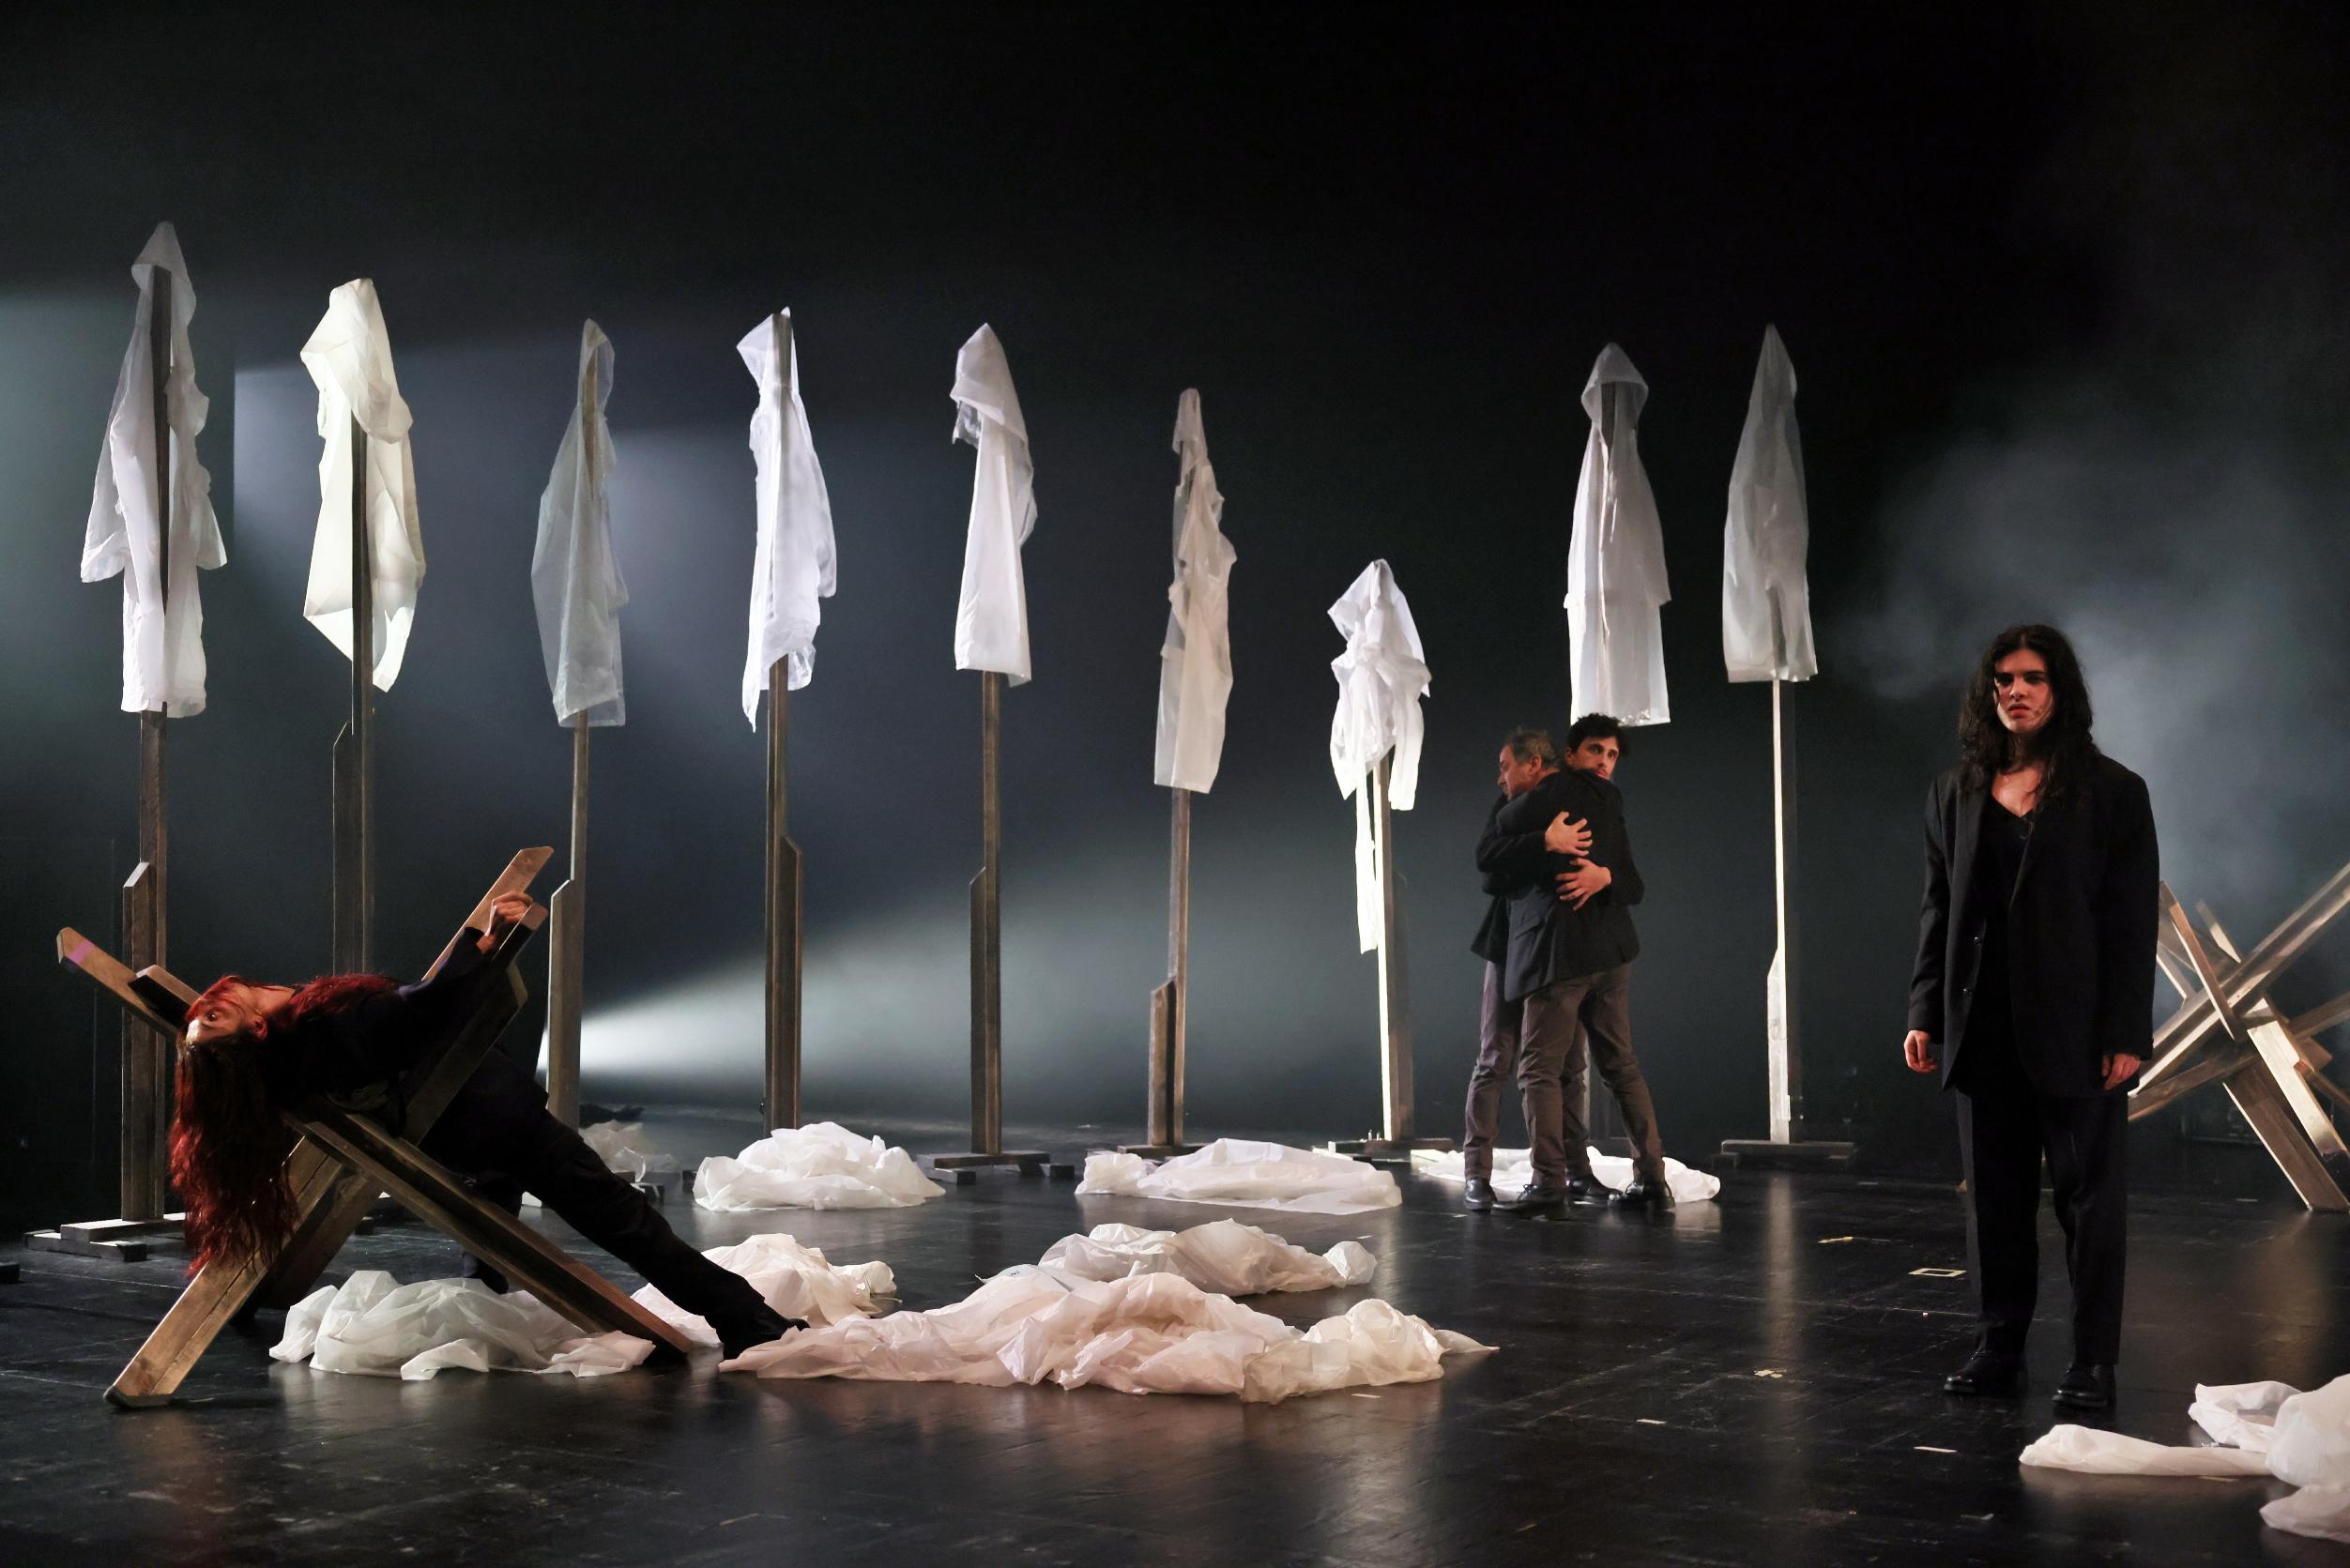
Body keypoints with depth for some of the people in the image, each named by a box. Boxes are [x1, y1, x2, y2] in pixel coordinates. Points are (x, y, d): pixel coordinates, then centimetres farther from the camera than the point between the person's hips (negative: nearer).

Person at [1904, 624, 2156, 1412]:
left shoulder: (2112, 791, -1)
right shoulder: (1955, 792, 10)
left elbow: (2132, 920, -5)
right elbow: (1937, 910, 11)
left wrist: (2125, 1032, -11)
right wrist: (1924, 1014, 4)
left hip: (2074, 1026, -4)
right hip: (1984, 1024, 4)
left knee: (2088, 1193, 2)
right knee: (1995, 1194, 8)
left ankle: (2093, 1361, 8)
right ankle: (1998, 1350, 16)